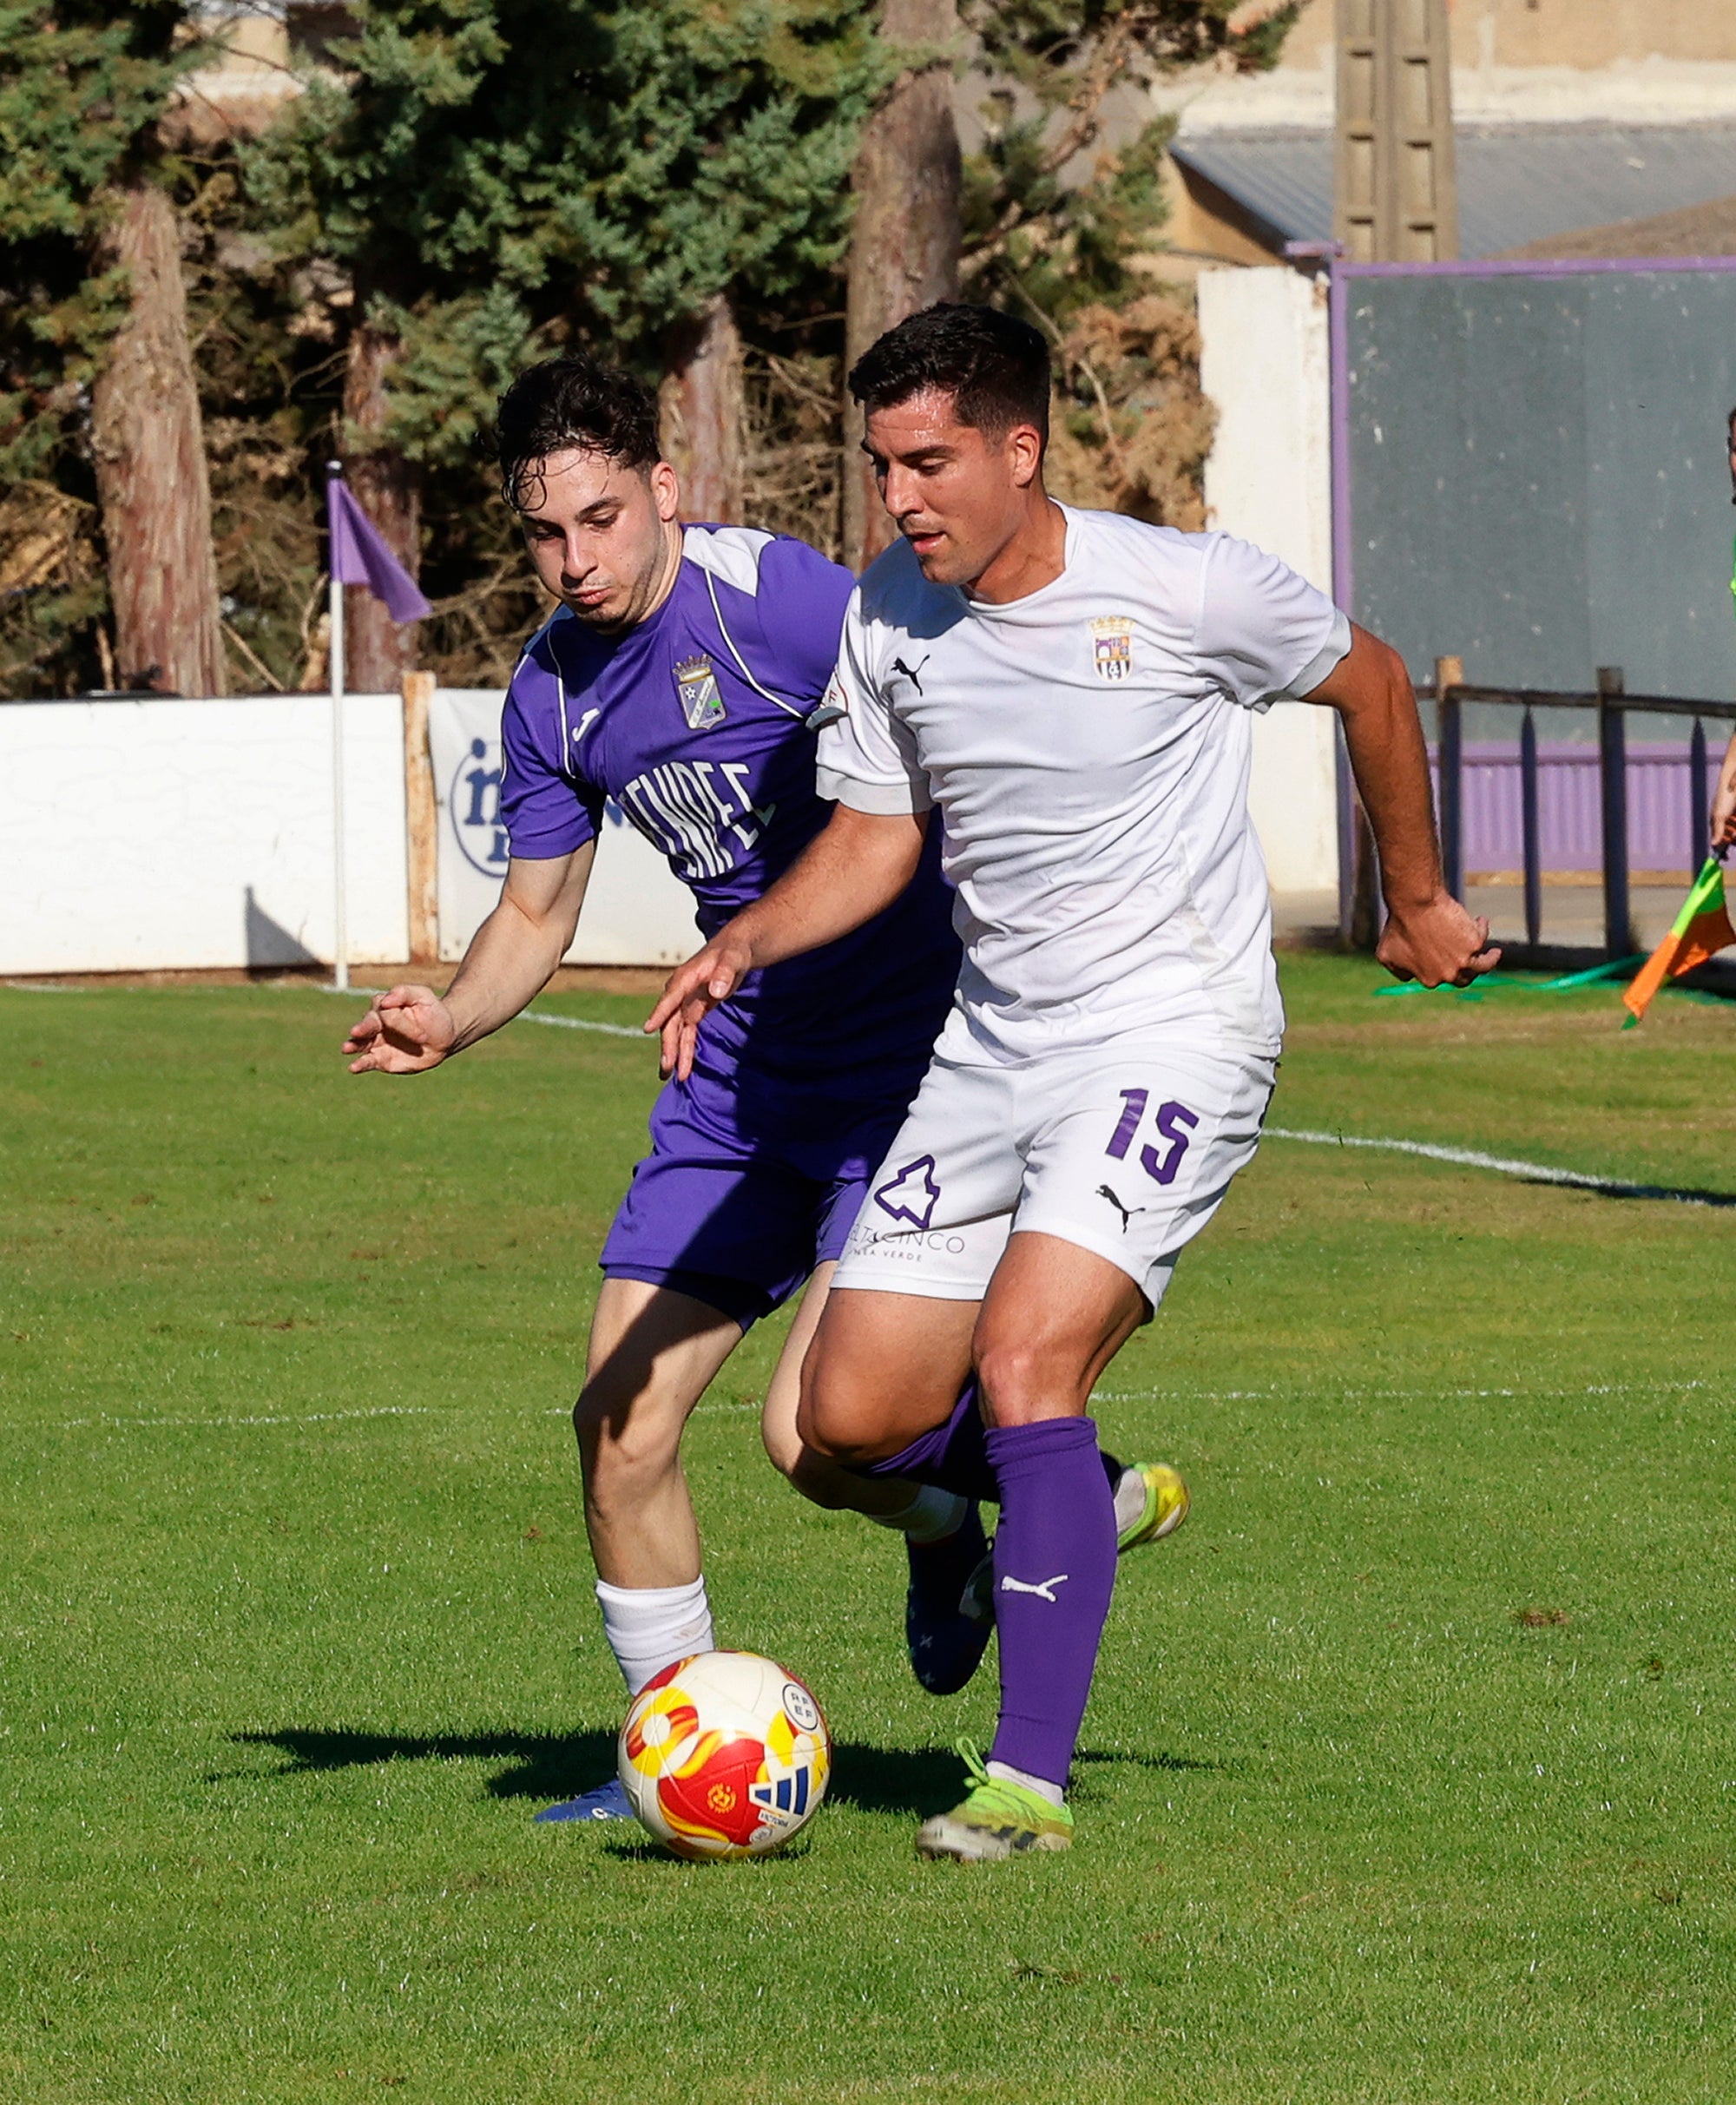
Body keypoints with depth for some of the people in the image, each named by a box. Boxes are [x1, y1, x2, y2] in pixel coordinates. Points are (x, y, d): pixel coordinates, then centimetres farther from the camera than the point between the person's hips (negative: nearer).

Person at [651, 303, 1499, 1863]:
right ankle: (1075, 1503, 30)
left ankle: (1030, 1778, -19)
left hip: (1174, 1035, -6)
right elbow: (876, 837, 10)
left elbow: (1370, 682, 4)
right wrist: (744, 943, -10)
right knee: (851, 1425, -3)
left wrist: (1417, 900, 15)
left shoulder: (1183, 590, -14)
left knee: (1021, 1360, -24)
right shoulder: (884, 619, -1)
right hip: (992, 1046, 6)